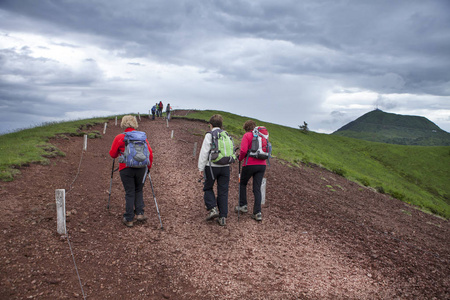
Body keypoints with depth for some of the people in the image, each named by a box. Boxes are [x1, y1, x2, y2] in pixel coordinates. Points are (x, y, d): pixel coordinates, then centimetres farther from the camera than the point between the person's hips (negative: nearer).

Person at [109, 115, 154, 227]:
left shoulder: (119, 137, -1)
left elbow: (113, 154, 3)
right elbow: (150, 153, 4)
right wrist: (148, 166, 15)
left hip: (126, 168, -2)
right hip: (141, 167, 2)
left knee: (129, 193, 6)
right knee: (139, 190, 19)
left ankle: (129, 219, 10)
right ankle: (140, 213, 11)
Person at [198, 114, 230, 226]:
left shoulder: (209, 135, -4)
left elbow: (204, 152, -8)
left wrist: (201, 168, -5)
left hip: (212, 166, -4)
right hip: (225, 167, 4)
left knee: (208, 188, 15)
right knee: (223, 192, 7)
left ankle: (213, 209, -2)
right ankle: (223, 217, 8)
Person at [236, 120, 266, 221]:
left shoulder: (247, 135, -6)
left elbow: (243, 150, -16)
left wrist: (240, 158, 2)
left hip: (250, 164, -5)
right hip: (262, 165, 5)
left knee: (242, 184, 19)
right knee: (257, 189, 6)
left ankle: (243, 205, 22)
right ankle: (258, 213, 0)